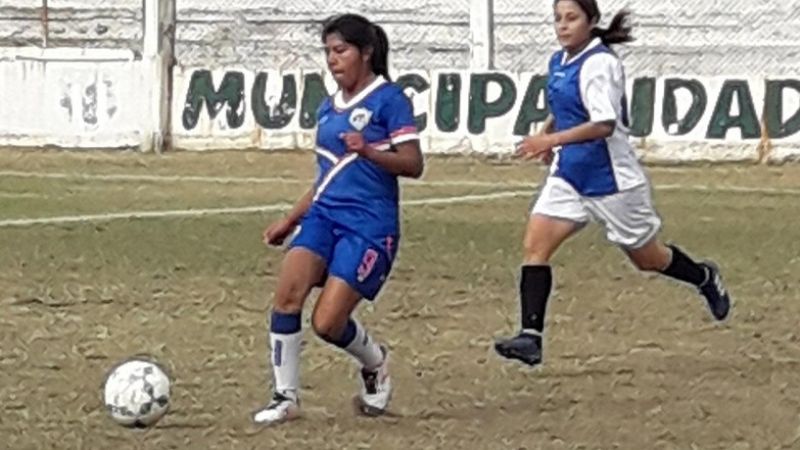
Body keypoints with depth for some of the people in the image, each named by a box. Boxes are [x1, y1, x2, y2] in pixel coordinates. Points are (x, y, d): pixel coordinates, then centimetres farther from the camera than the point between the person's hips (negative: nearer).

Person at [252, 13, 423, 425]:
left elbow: (413, 164, -11)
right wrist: (290, 221, 23)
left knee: (327, 322, -11)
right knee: (286, 294, -16)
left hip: (369, 224, -7)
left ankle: (375, 364, 21)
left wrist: (367, 150, -27)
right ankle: (286, 397, -6)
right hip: (324, 214, 7)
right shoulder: (328, 108, 16)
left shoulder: (389, 99, -6)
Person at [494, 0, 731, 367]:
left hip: (611, 179, -7)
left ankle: (705, 278, 41)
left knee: (647, 258, 11)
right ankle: (530, 336, -16)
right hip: (569, 176, 7)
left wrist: (551, 140, -31)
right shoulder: (559, 62, 7)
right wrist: (547, 132, 8)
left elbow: (604, 125, -28)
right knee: (534, 245, -11)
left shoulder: (600, 63, -19)